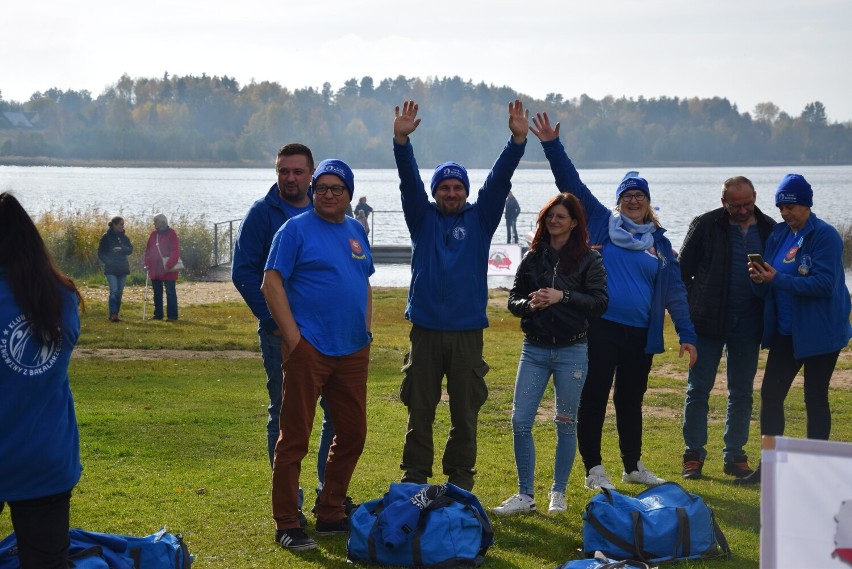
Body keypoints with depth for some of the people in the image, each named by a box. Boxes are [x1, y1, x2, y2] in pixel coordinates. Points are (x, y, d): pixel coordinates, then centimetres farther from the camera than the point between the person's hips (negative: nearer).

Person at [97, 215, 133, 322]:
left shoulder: (124, 237, 10)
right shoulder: (107, 237, -3)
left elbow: (130, 249, -2)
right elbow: (101, 253, -2)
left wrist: (121, 249, -20)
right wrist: (108, 261, -15)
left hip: (122, 269, 5)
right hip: (111, 269, -5)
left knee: (119, 293, 6)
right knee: (114, 291, -16)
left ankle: (116, 314, 12)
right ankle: (113, 314, -20)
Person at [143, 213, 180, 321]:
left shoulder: (171, 234, -9)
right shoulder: (153, 234, 10)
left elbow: (175, 251, -15)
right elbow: (148, 250, 13)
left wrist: (169, 265, -22)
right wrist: (147, 263, 2)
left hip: (168, 271, -6)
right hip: (155, 270, 6)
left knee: (170, 292, -2)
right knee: (157, 293, 12)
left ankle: (172, 315, 1)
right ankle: (158, 314, 20)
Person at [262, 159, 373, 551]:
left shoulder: (356, 231, 14)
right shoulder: (296, 229, -4)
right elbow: (271, 283, -9)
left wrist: (366, 328, 11)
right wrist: (292, 336, -15)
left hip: (353, 350, 7)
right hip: (309, 348, -7)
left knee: (352, 434, 12)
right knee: (294, 438, -4)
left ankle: (330, 514, 25)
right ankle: (287, 525, 2)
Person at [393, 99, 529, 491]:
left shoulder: (479, 220, 7)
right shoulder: (423, 219, 7)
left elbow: (499, 179, -4)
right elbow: (409, 180, -6)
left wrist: (518, 139, -16)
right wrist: (401, 140, -22)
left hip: (468, 331, 0)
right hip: (425, 330, 0)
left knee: (465, 413, 6)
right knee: (419, 411, 5)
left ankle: (460, 482, 16)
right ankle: (415, 480, 13)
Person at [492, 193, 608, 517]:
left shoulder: (588, 259, -1)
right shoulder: (533, 257, 9)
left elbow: (600, 302, -8)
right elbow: (513, 298, 10)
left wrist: (563, 296, -19)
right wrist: (528, 304, -11)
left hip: (571, 351, -3)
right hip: (534, 349, 3)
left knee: (566, 423, 7)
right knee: (520, 420, -4)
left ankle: (558, 493, 19)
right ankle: (525, 496, 6)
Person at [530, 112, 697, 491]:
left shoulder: (660, 242, 11)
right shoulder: (602, 222, 4)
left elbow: (674, 291, 10)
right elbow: (571, 183, 0)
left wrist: (687, 334, 6)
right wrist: (552, 145, -9)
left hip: (640, 333, 3)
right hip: (600, 327, -3)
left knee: (631, 400, 15)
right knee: (594, 398, 0)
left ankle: (633, 466, 27)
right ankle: (594, 470, 7)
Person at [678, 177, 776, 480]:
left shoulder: (769, 229, 4)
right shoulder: (706, 225, -4)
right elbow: (684, 270, -2)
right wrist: (687, 313, -8)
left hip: (747, 323, 3)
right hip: (709, 321, -2)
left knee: (742, 393, 9)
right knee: (698, 390, 0)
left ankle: (734, 456, 18)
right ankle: (693, 456, 8)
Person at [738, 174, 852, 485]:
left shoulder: (825, 236, -13)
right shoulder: (778, 234, 8)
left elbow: (824, 284, -22)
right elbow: (769, 285, 10)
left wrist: (777, 279, -25)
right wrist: (760, 279, -13)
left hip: (819, 332, -6)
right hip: (784, 331, 6)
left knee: (815, 397, 3)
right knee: (770, 393, 4)